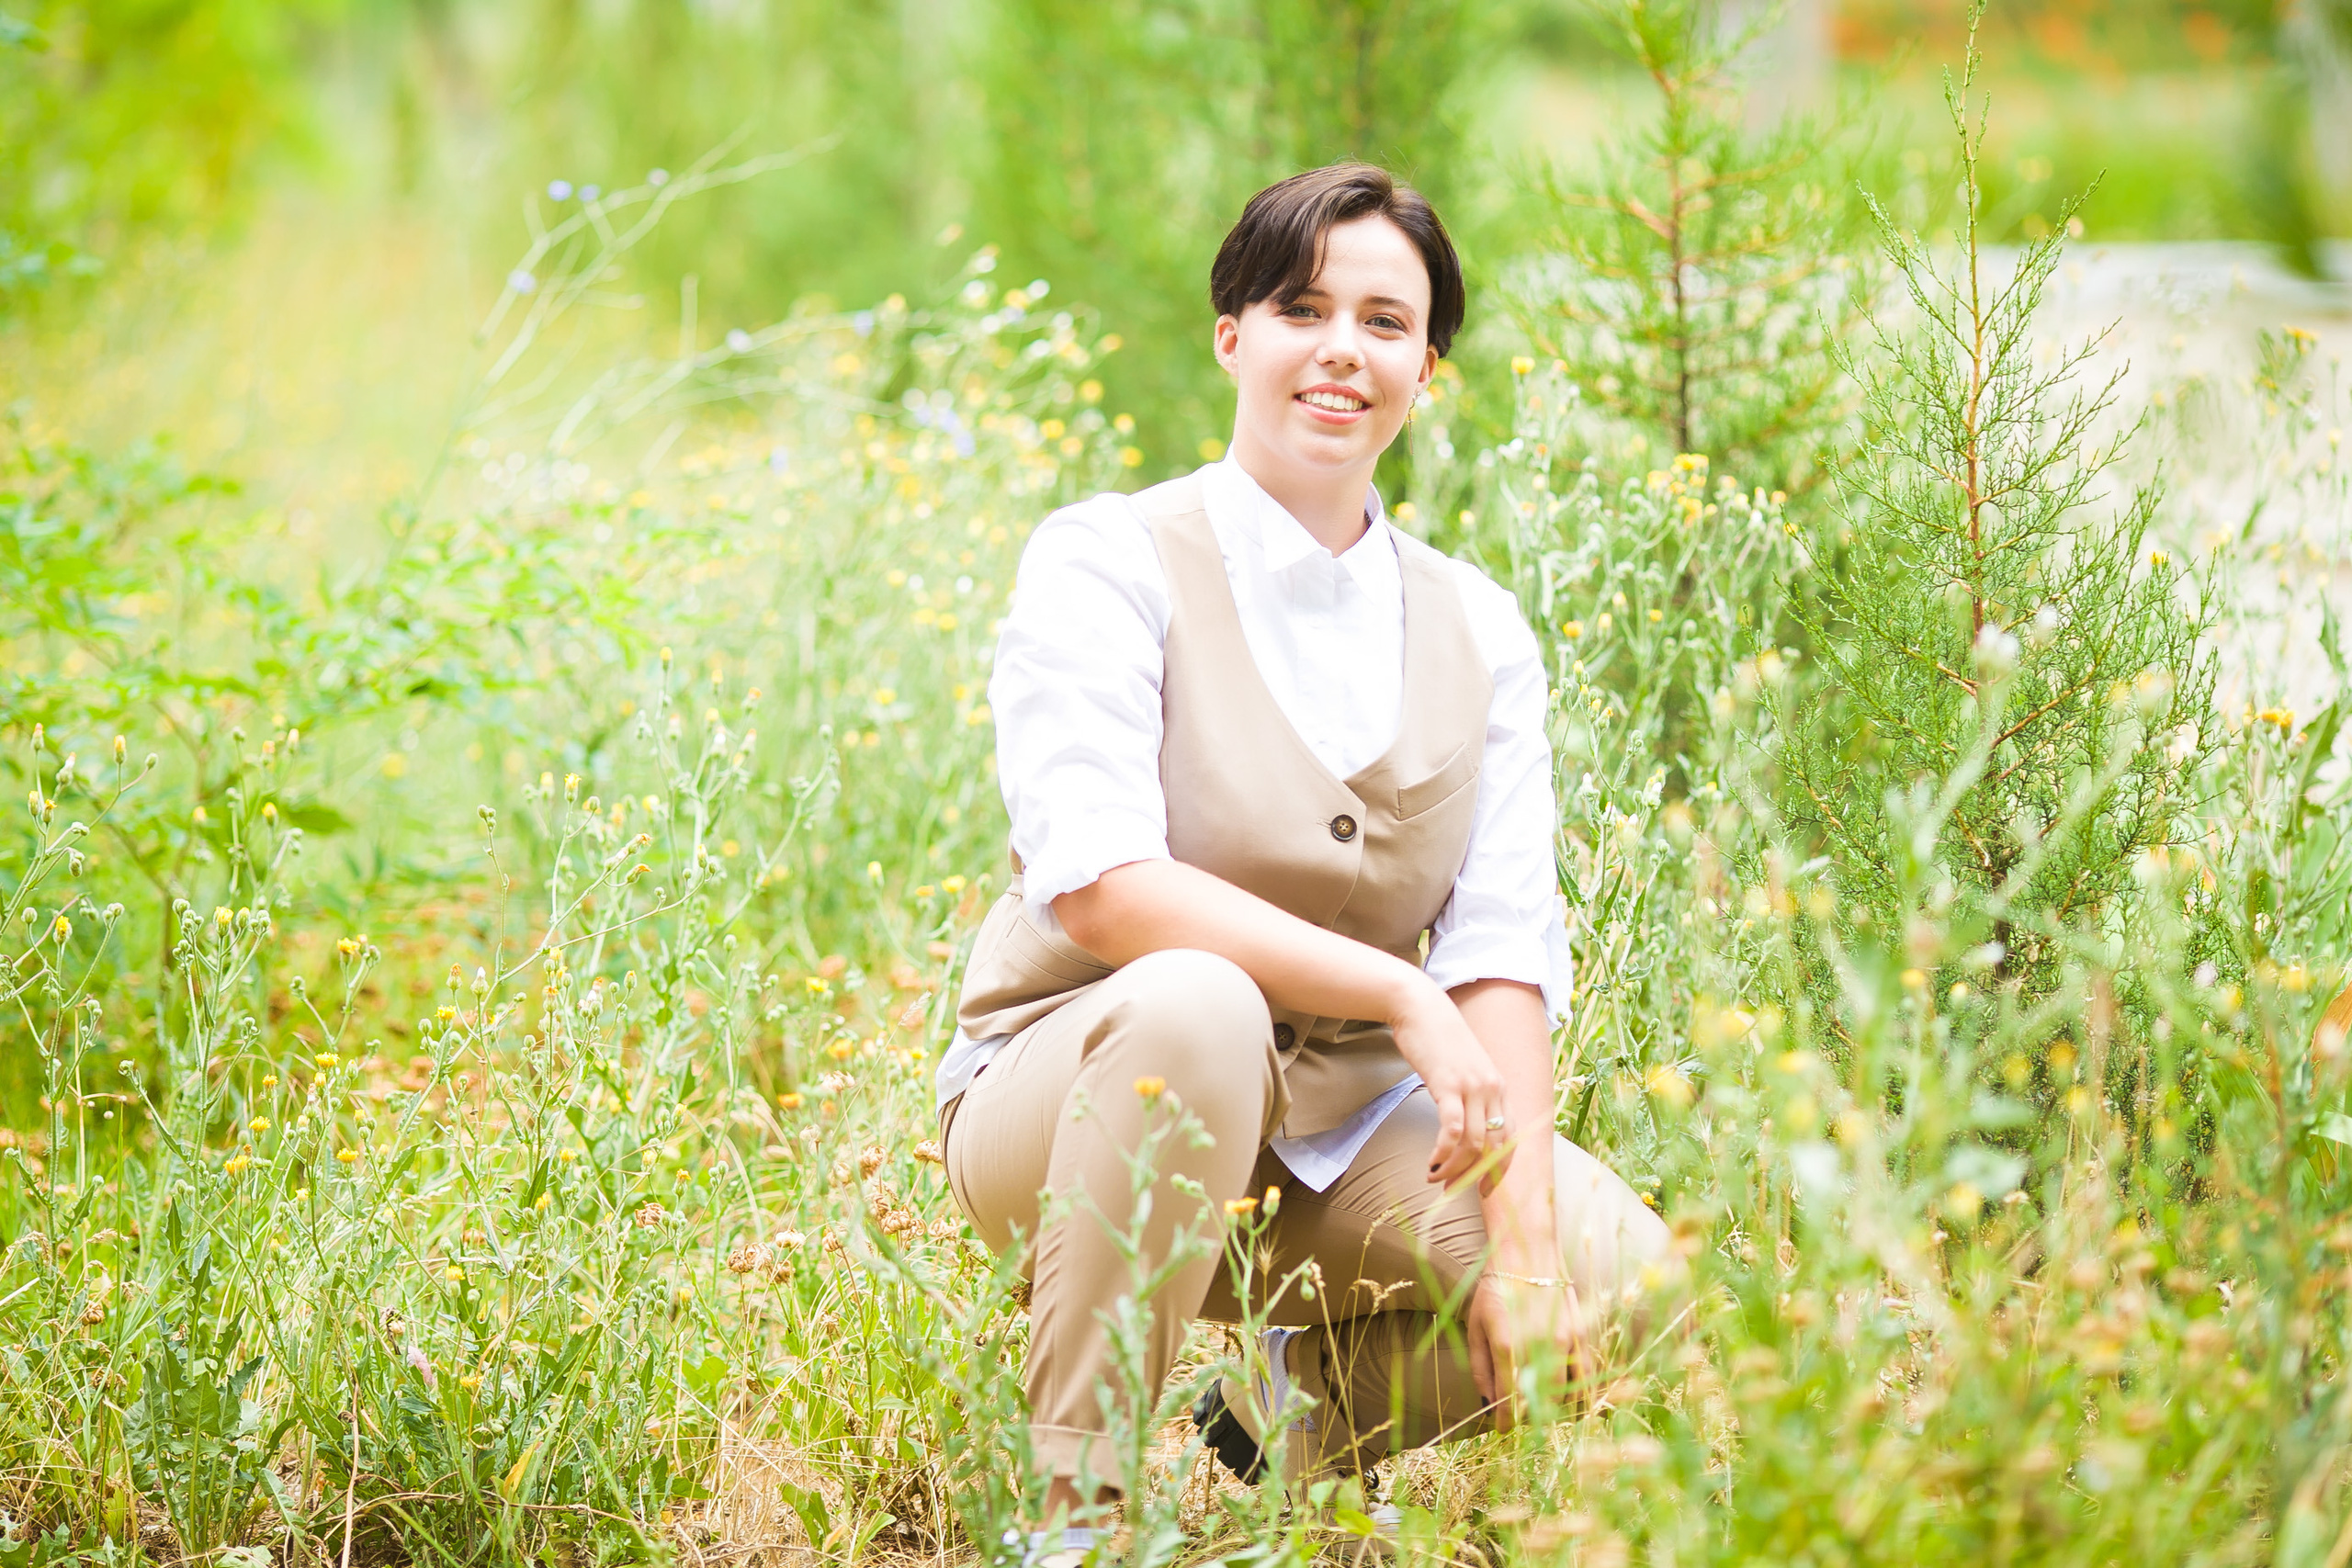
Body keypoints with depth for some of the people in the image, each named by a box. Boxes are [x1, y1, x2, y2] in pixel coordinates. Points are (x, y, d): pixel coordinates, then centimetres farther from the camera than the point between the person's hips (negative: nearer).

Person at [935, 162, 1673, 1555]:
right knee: (1195, 1005, -38)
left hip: (1342, 1125, 5)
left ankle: (1301, 1417, 12)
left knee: (1628, 1275, -19)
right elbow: (1098, 884, -20)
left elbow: (1506, 947, -3)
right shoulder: (1107, 562, -7)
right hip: (1073, 1100, -4)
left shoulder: (1478, 632, 6)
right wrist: (1399, 992, -25)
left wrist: (1523, 1235, -16)